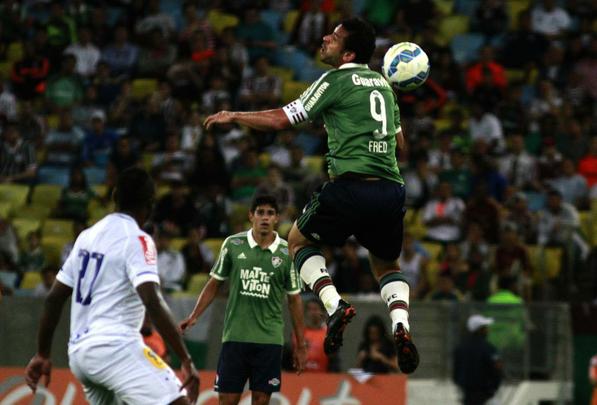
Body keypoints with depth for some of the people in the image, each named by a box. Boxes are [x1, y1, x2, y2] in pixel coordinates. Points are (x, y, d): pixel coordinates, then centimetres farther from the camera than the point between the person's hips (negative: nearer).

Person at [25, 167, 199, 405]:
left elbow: (54, 298, 18)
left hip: (78, 352, 8)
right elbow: (152, 303, -19)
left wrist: (42, 354, 26)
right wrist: (186, 361, -19)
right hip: (113, 347, -8)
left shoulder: (87, 236, 16)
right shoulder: (137, 240, -7)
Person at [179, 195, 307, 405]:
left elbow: (294, 299, 8)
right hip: (235, 336, 0)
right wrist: (194, 315, 1)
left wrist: (301, 346, 7)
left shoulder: (287, 253, 1)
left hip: (269, 338, 0)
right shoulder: (233, 244, 2)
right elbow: (214, 283, 11)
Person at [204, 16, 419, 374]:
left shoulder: (336, 81, -1)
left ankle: (335, 305, -5)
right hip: (392, 190, 6)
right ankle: (401, 325, -4)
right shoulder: (382, 83, 19)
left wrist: (233, 116, 14)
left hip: (351, 186, -6)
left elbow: (281, 119, 0)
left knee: (299, 241, 19)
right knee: (388, 265, 26)